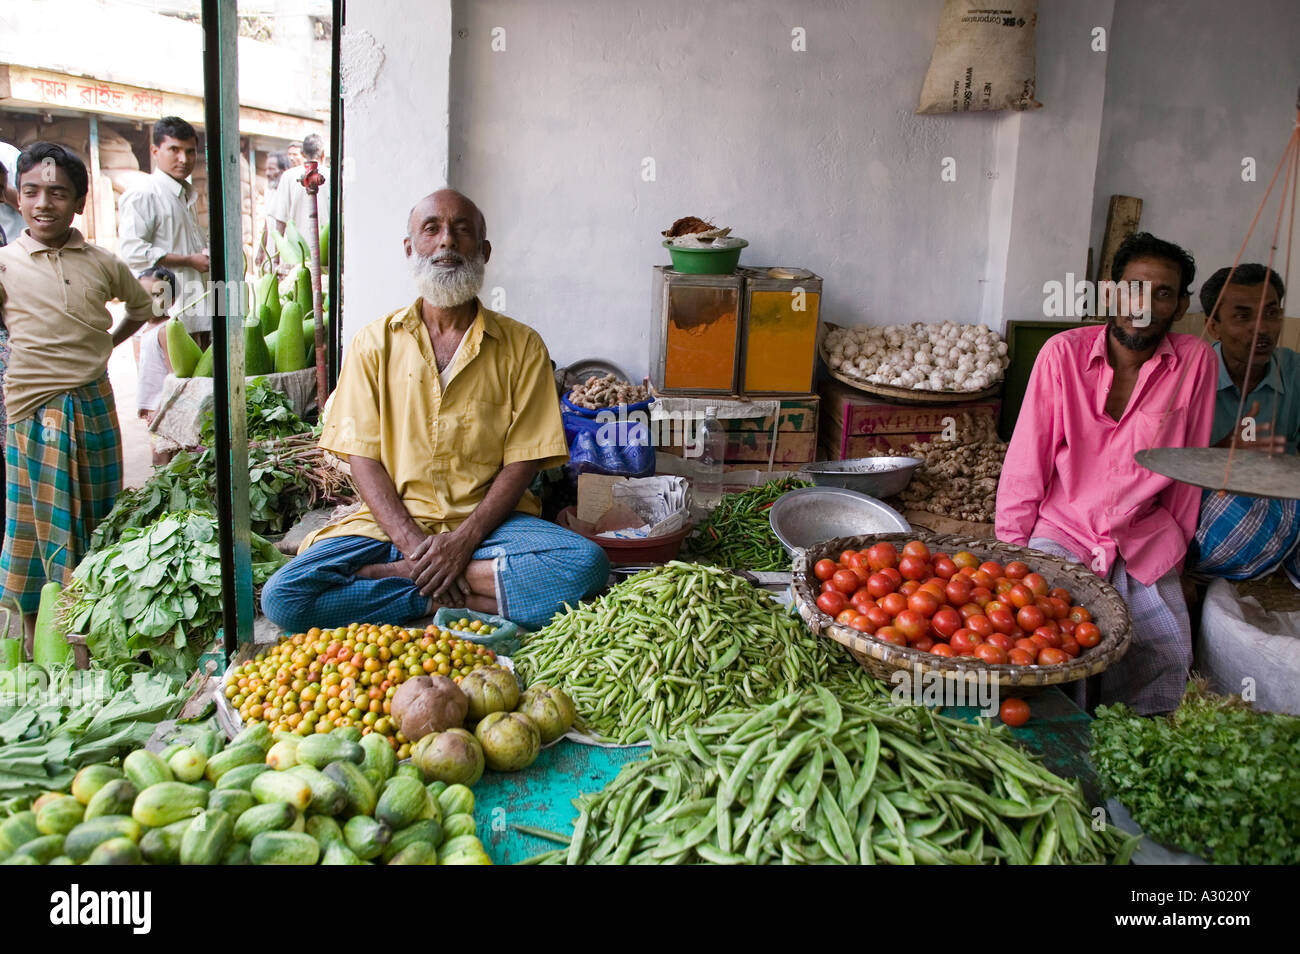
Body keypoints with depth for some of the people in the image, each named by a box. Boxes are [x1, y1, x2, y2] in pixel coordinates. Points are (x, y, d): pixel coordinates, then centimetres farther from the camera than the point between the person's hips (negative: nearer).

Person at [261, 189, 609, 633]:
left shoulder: (521, 346, 4)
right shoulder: (374, 342, 7)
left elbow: (522, 462, -1)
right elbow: (363, 458, 1)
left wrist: (465, 539, -16)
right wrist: (413, 543, -15)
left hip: (487, 522, 0)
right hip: (395, 523, 1)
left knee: (588, 564, -29)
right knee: (281, 597, -22)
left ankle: (395, 574, -20)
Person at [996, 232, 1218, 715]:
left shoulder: (1196, 361, -4)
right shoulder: (1064, 352, -8)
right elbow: (1026, 459, -5)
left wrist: (1177, 550, 10)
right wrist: (1011, 548, -4)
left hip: (1146, 541, 2)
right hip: (1061, 530, -2)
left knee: (1168, 658, -9)